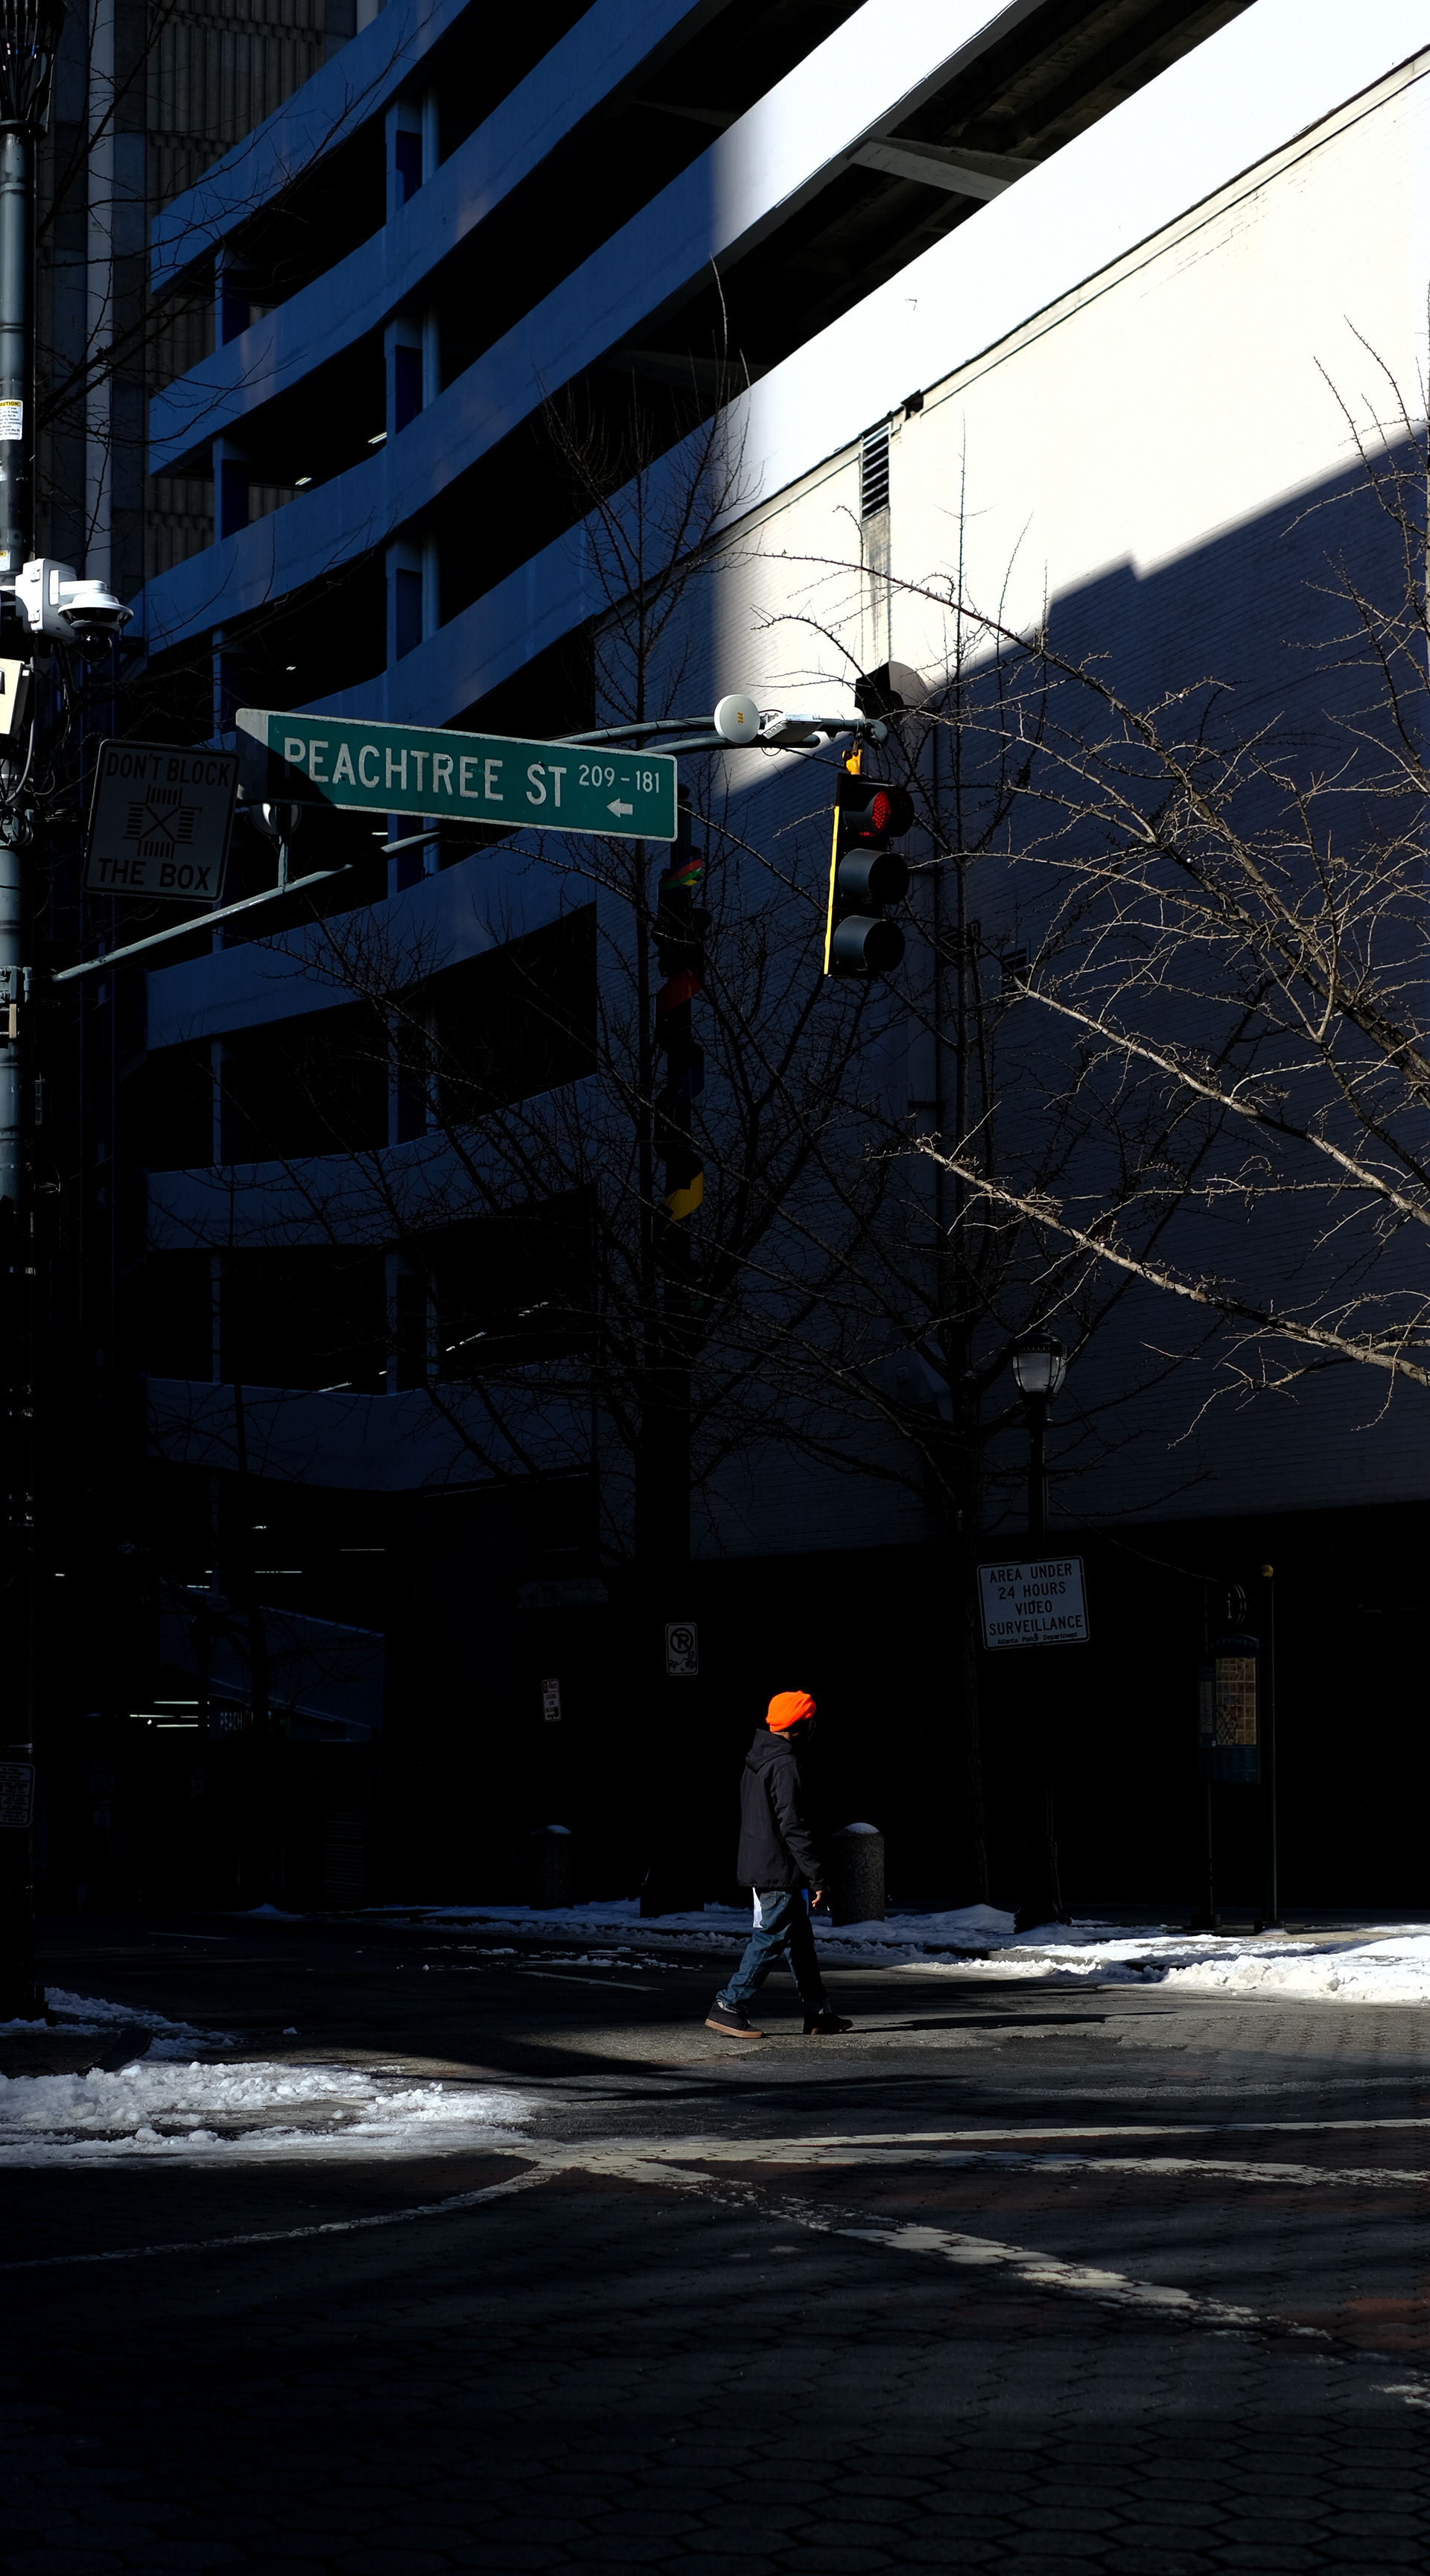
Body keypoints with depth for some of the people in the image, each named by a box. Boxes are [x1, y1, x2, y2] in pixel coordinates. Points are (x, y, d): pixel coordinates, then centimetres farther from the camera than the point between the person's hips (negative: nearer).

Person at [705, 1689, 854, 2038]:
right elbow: (794, 1827, -22)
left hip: (759, 1866, 10)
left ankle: (819, 2013, 18)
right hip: (780, 1872, -10)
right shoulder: (784, 1766, -19)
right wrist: (818, 1876, -18)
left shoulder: (756, 1758, 12)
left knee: (800, 1940, 14)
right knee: (769, 1941, -4)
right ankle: (728, 2007, -3)